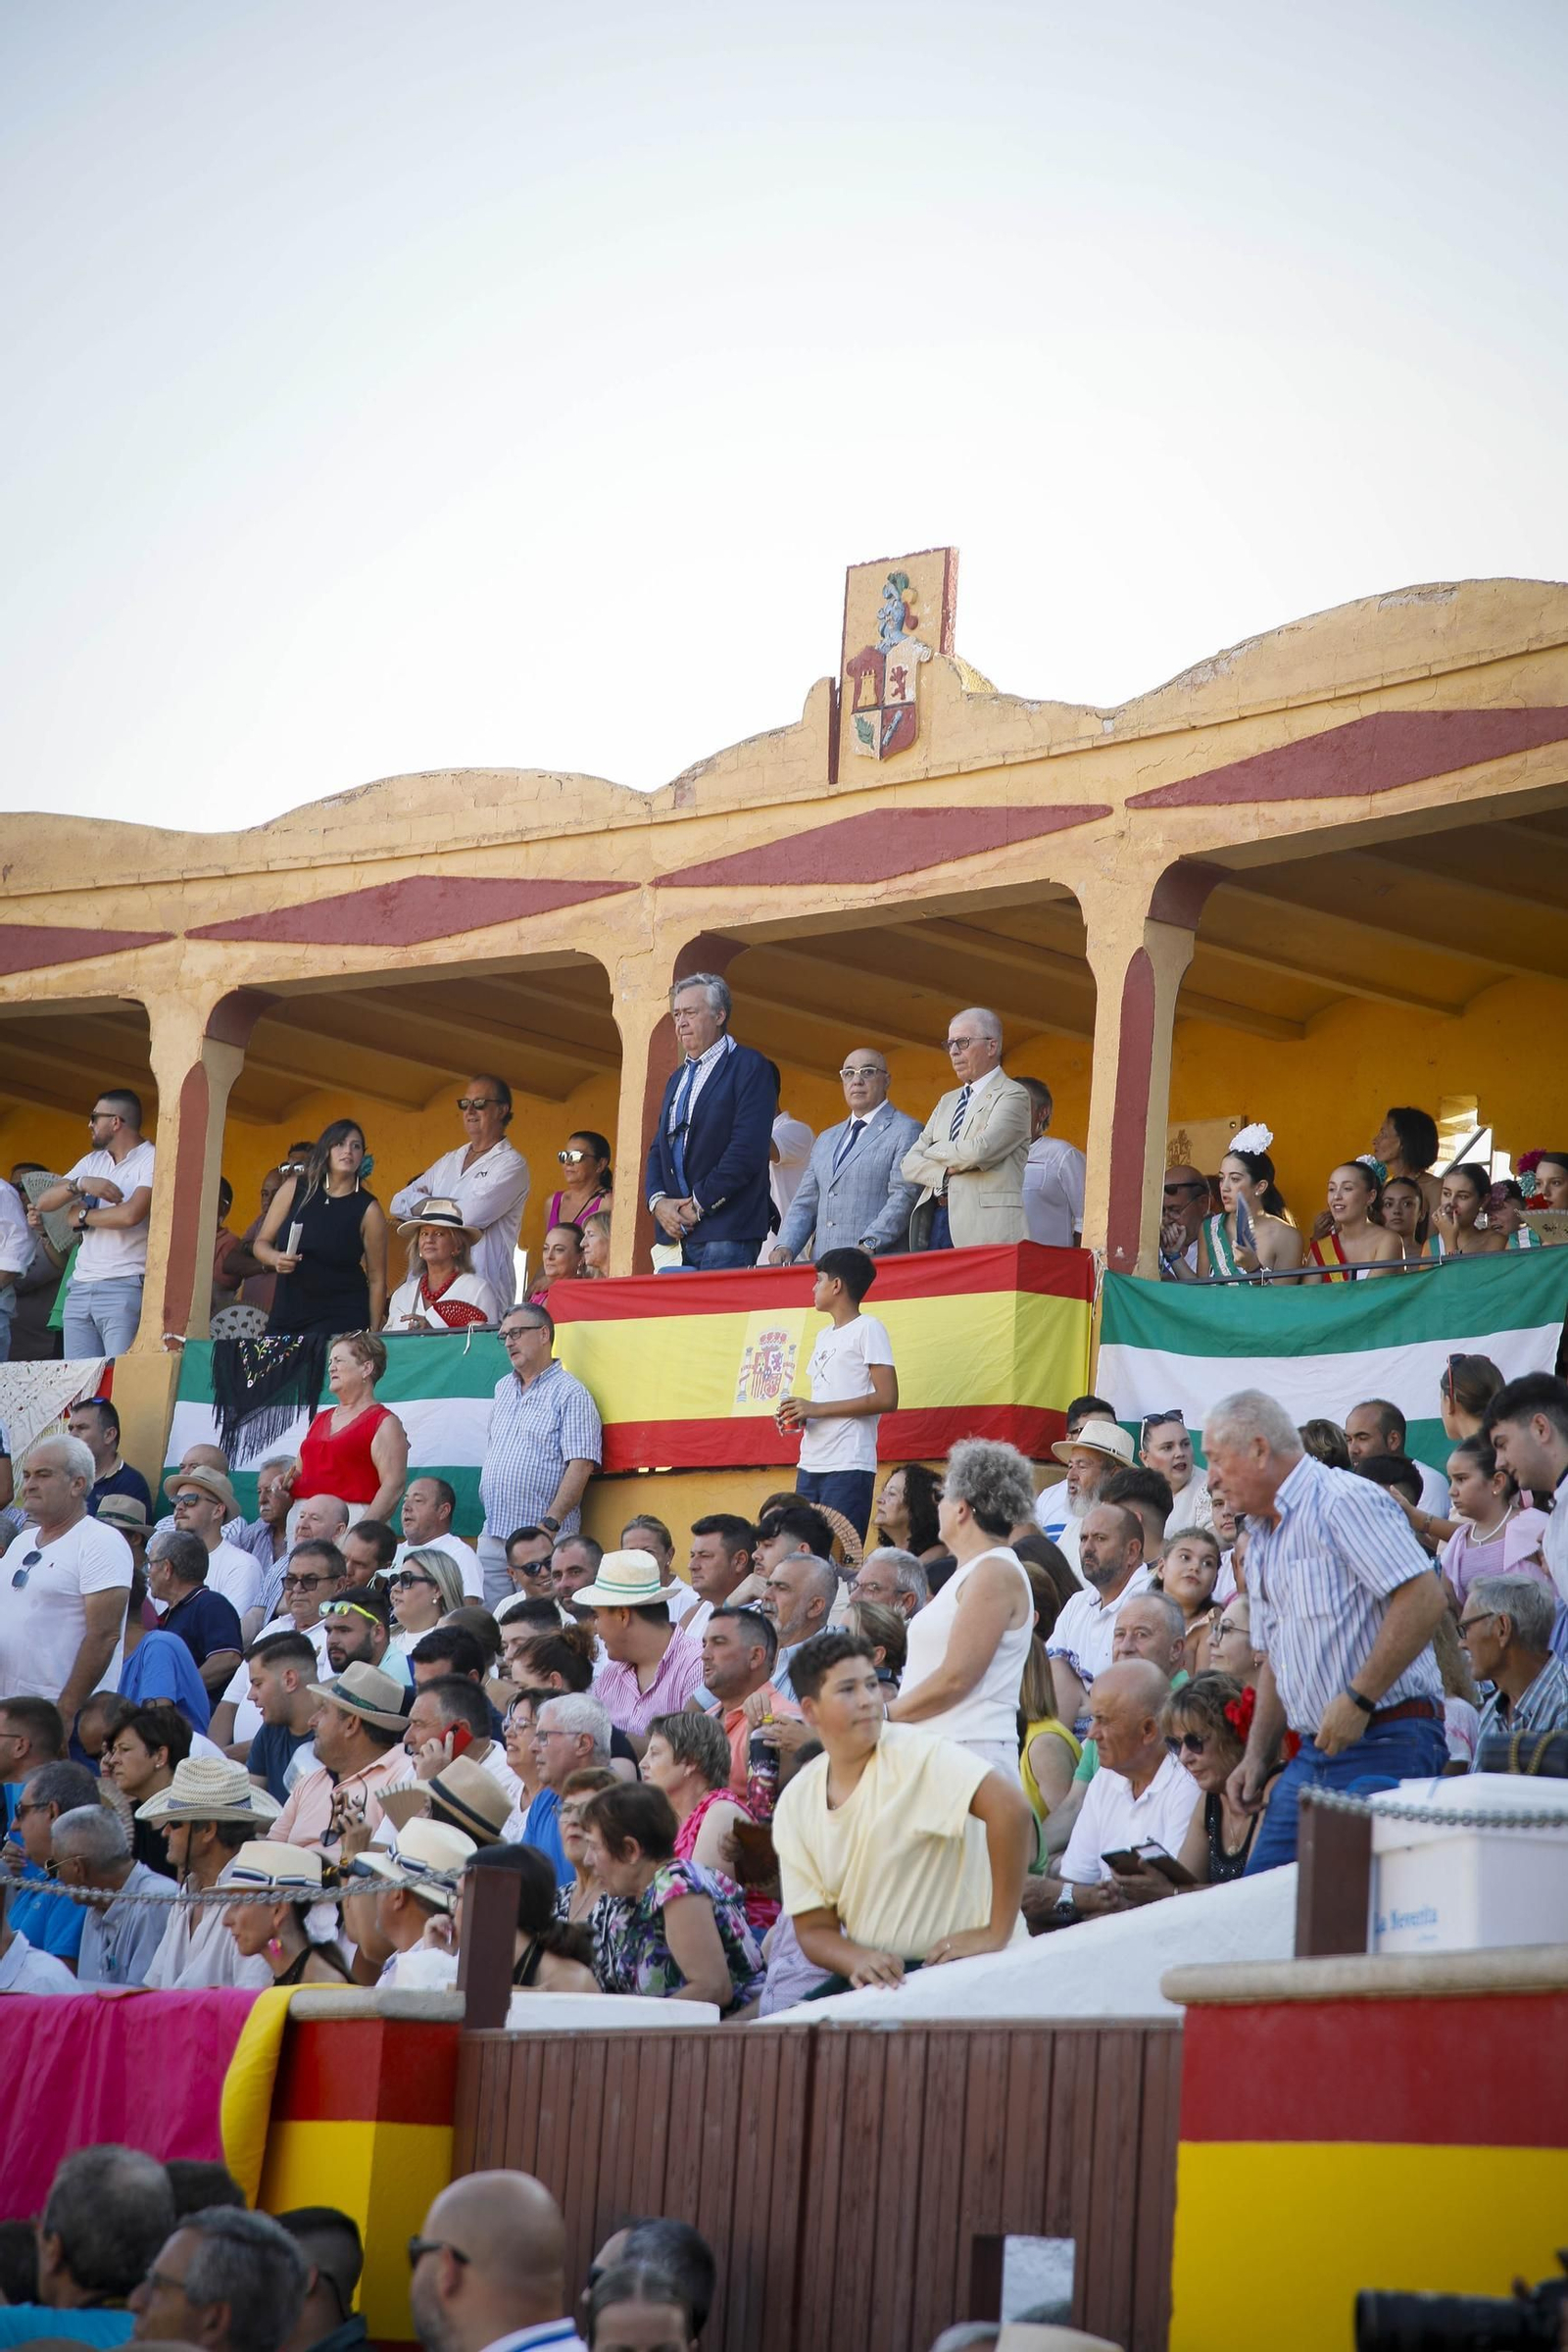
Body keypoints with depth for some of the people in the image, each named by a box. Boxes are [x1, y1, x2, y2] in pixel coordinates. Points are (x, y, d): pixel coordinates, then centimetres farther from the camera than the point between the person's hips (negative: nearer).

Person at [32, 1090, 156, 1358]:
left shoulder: (152, 1161, -3)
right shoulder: (93, 1161, 19)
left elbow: (131, 1214, -19)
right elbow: (44, 1202, 10)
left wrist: (83, 1217, -2)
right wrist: (81, 1184, -9)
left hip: (125, 1288, -7)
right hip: (80, 1288, 7)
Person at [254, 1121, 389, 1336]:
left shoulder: (368, 1209, -3)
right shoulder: (294, 1189, 4)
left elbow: (377, 1279, -1)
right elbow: (261, 1243, 11)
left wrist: (372, 1334, -5)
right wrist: (276, 1259, -11)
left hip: (343, 1320, -3)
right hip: (286, 1316, 3)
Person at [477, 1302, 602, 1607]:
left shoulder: (570, 1393, -5)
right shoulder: (503, 1390, 19)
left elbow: (581, 1465, -14)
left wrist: (550, 1523, -21)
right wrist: (492, 1515, 16)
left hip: (542, 1537, -7)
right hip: (493, 1534, 7)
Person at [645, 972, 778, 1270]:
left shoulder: (749, 1067, -4)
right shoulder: (678, 1078, 23)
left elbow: (747, 1150, -14)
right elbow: (658, 1148, 21)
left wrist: (699, 1204, -13)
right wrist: (658, 1201, 1)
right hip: (681, 1234, 7)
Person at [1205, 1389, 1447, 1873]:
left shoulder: (1345, 1501, -10)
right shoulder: (1261, 1539, 21)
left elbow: (1423, 1599, -19)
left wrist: (1358, 1700, -20)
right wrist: (1257, 1757, 14)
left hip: (1385, 1744, -9)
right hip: (1314, 1753, 9)